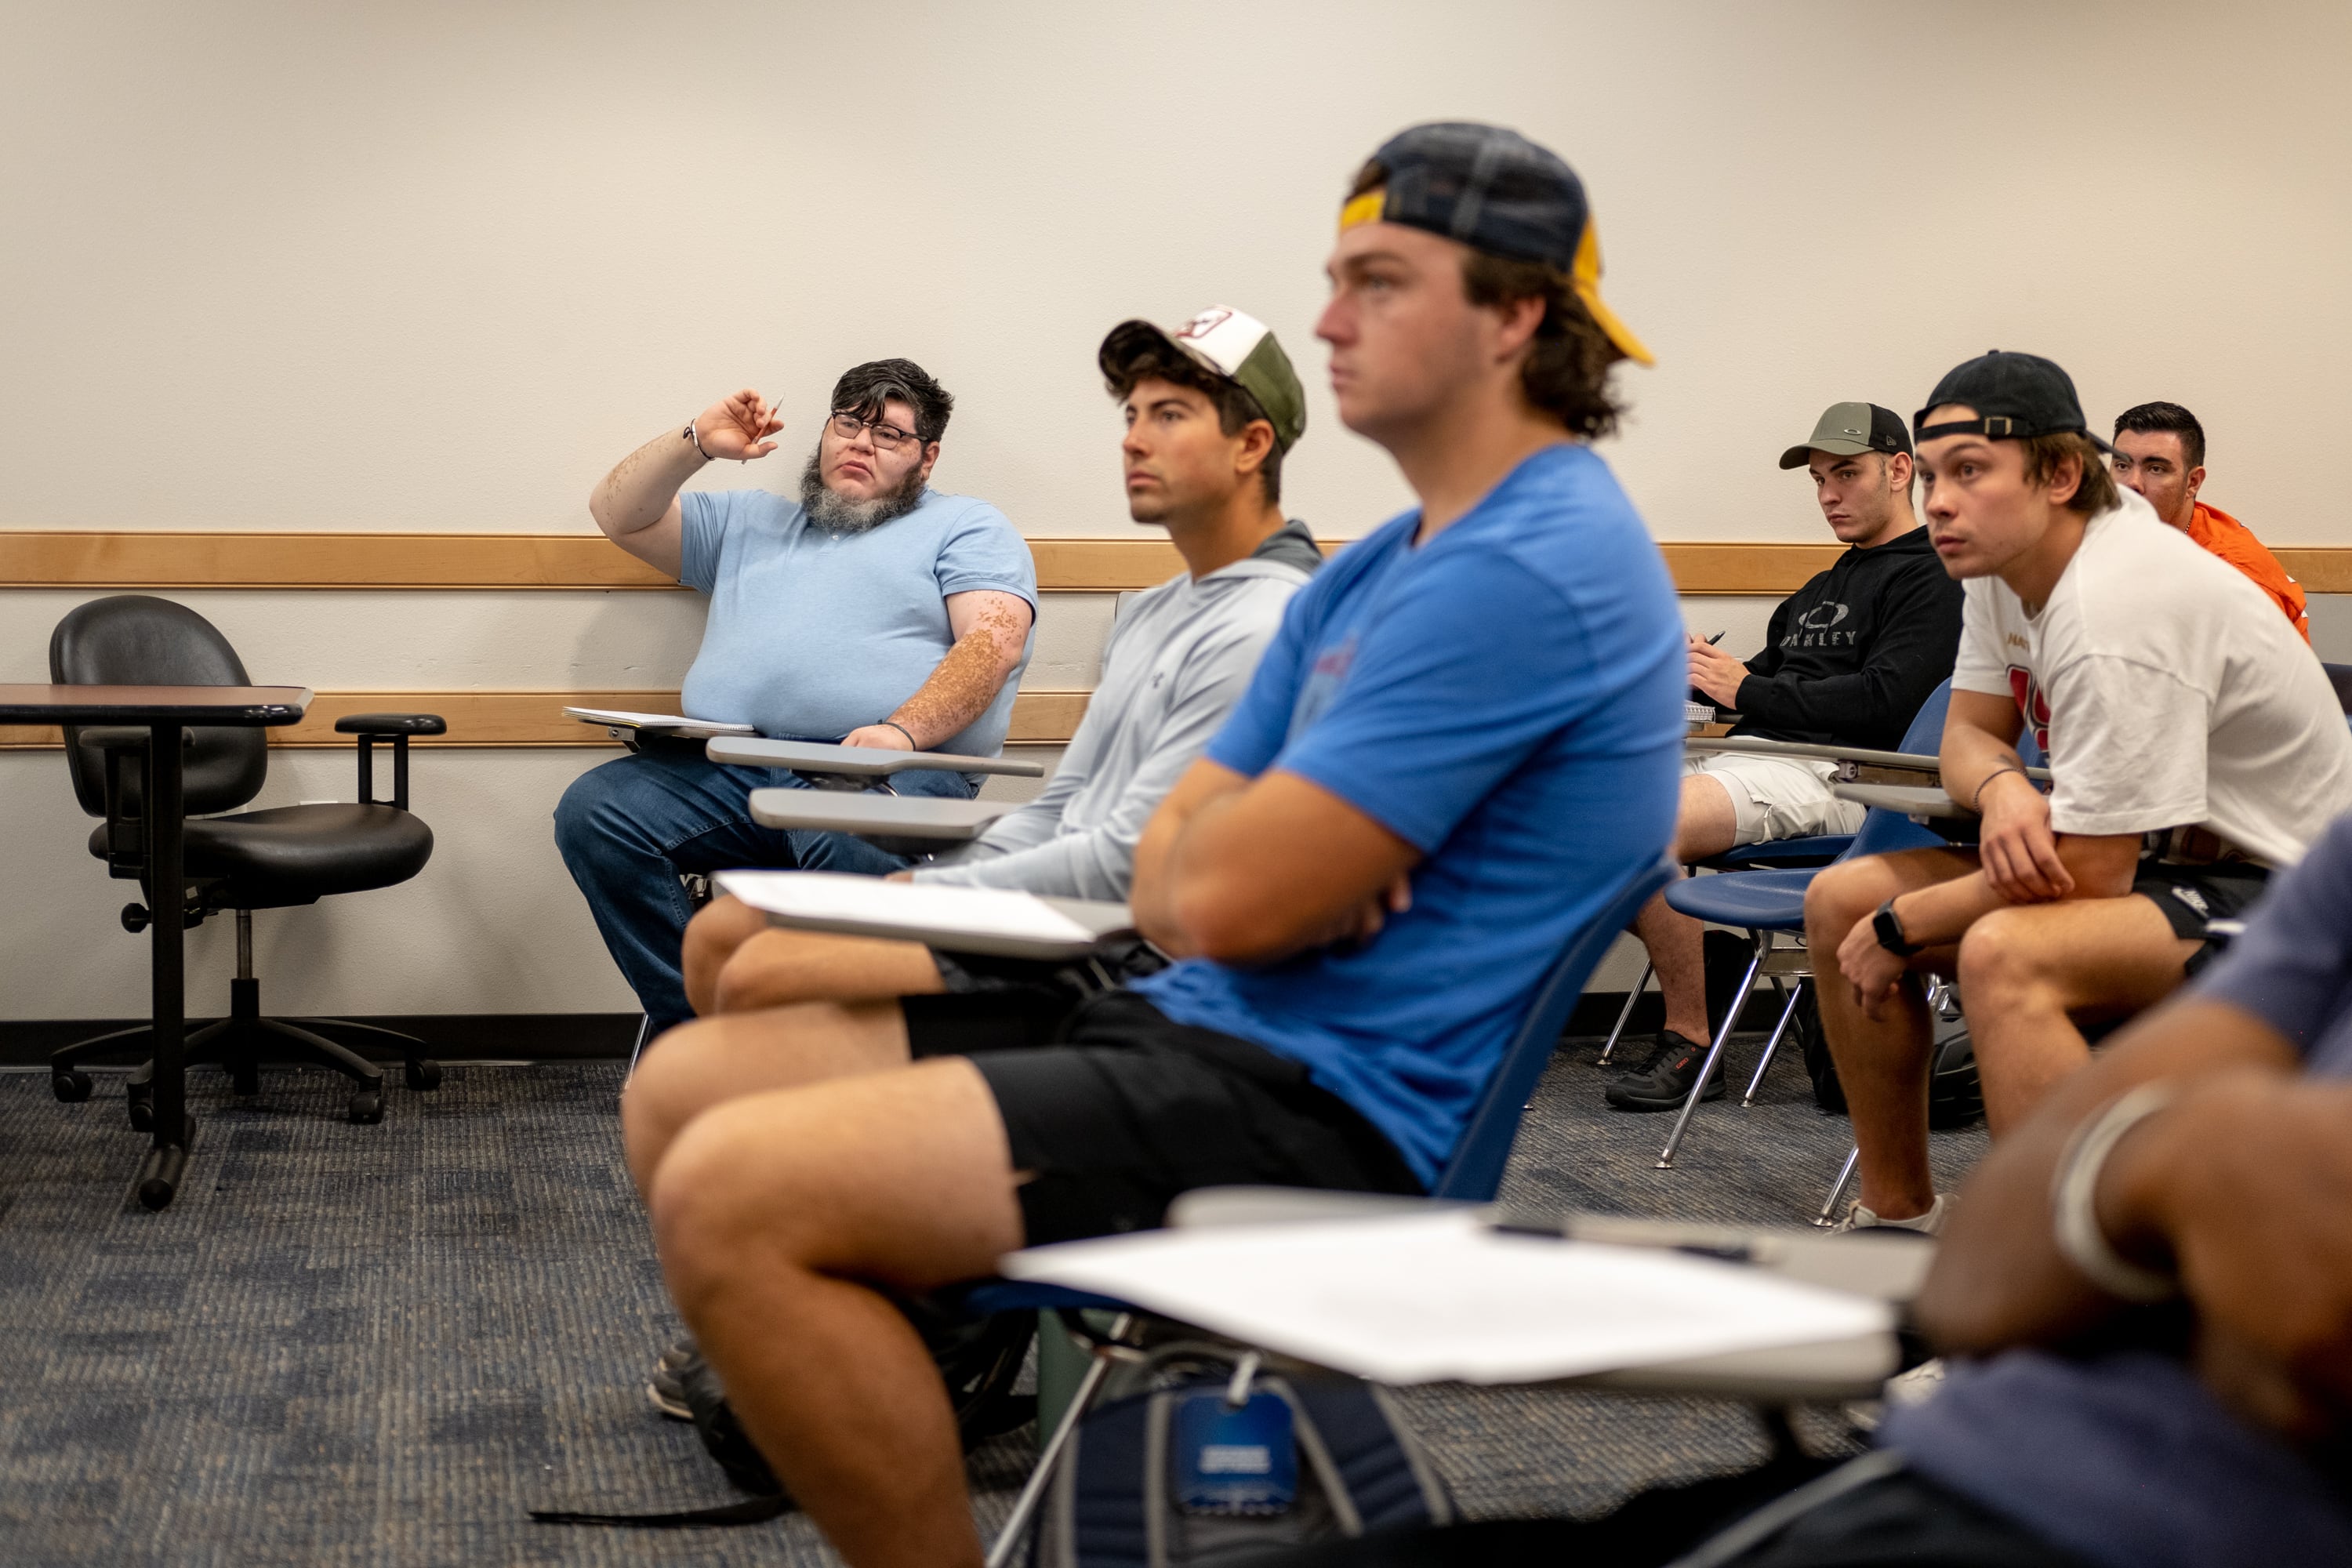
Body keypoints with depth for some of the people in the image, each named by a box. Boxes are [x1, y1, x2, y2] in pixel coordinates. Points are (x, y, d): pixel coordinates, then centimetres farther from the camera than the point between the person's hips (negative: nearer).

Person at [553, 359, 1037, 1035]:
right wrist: (695, 444, 15)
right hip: (726, 771, 5)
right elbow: (618, 514, 32)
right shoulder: (752, 521, 34)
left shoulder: (968, 526, 19)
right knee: (592, 809, -23)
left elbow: (995, 642, 1)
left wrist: (904, 730, -16)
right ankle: (691, 1023, -20)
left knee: (861, 845, -41)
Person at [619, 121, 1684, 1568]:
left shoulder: (1526, 566, -17)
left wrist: (1227, 842, 4)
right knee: (686, 1085, 6)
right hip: (1209, 1025, 10)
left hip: (1326, 1110, -10)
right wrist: (1293, 849, -8)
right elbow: (1172, 885, 16)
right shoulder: (1382, 570, 17)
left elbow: (1229, 897, -20)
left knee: (735, 1196, -22)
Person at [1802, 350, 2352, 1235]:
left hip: (2273, 893, -10)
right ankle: (1898, 1216, 13)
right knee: (1841, 902, 3)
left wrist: (1898, 929, -12)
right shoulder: (2008, 553, -1)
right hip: (2162, 861, 10)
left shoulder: (2118, 614, -28)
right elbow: (1969, 733, 10)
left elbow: (2089, 879, -25)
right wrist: (2002, 789, -17)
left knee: (2002, 954, -37)